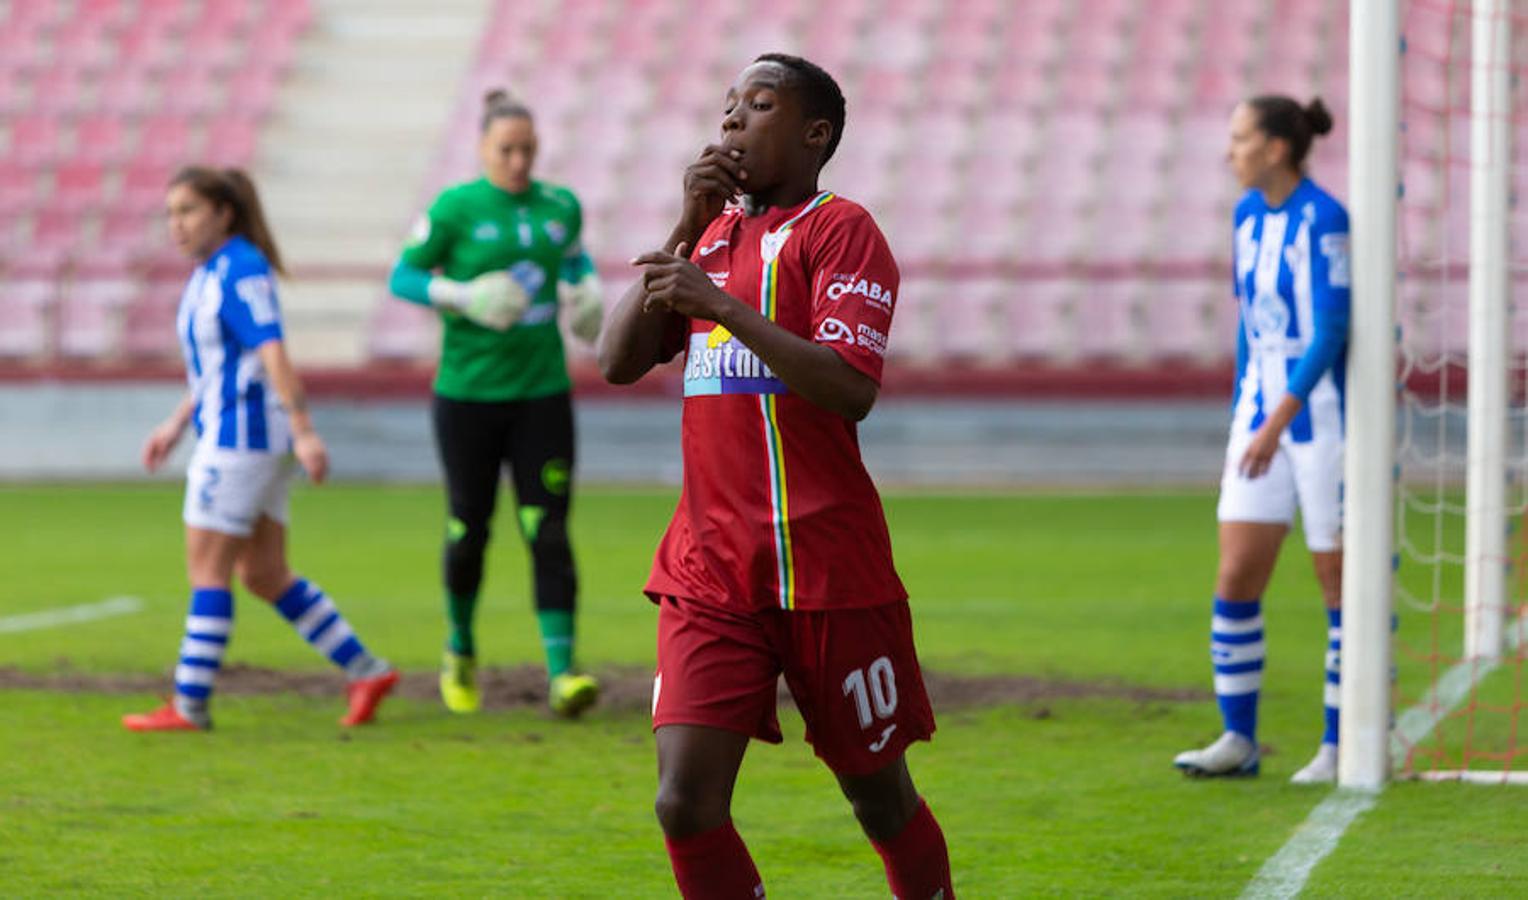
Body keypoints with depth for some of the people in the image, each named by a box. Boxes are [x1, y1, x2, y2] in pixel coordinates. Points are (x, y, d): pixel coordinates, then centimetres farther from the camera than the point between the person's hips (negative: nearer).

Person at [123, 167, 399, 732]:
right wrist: (178, 424, 27)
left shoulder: (240, 271, -15)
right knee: (264, 575, 10)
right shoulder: (210, 272, 15)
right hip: (227, 431, 10)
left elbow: (273, 354, -23)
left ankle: (189, 706, 0)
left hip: (244, 432, -10)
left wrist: (304, 431, -29)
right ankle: (366, 672, 12)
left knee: (207, 568, -5)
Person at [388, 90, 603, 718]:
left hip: (542, 392, 2)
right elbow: (403, 277, -2)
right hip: (468, 392, -2)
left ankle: (561, 673, -13)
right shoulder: (454, 208, -6)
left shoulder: (561, 206, 5)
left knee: (549, 534, -9)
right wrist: (463, 297, -18)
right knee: (469, 531, 7)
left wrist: (588, 290, 3)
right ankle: (461, 650, 33)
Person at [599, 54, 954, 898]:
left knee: (880, 797, 8)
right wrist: (684, 231, -1)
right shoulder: (714, 232, 17)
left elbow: (850, 389, -19)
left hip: (828, 572, -5)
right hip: (709, 569, 5)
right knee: (685, 804, -8)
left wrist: (722, 305, -23)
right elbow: (618, 362, 6)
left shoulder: (841, 229, -5)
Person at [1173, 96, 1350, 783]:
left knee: (1341, 582, 1)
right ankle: (1238, 740, 8)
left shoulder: (1323, 220, -15)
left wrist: (1278, 421, -27)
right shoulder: (1248, 215, 10)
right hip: (1260, 415, 7)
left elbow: (1330, 331, -21)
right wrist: (1241, 422, 19)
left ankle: (1342, 747, 8)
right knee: (1234, 579, 1)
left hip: (1323, 418, -7)